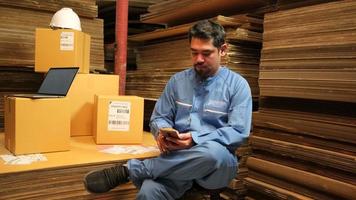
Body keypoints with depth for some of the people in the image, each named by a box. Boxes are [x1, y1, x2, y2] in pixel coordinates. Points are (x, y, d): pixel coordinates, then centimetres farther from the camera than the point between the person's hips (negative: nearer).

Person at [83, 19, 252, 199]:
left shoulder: (237, 85, 0)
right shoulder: (177, 81, 10)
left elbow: (239, 132, -8)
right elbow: (158, 118, 11)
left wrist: (195, 139, -21)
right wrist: (163, 133, -14)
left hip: (217, 164, 0)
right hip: (177, 160, 0)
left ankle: (130, 170, -25)